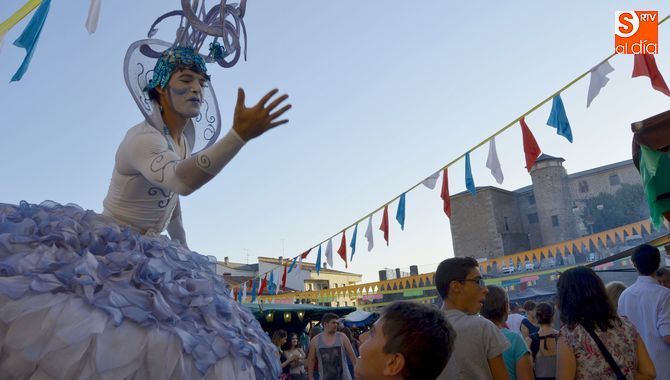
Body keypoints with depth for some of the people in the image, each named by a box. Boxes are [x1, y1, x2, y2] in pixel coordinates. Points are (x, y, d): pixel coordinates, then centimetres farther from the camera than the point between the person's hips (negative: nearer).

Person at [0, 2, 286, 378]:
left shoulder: (183, 138, 6)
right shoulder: (143, 138, -21)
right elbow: (181, 179, -45)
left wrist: (184, 251, 26)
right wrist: (240, 134, -55)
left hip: (146, 255, 8)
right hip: (105, 246, -8)